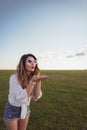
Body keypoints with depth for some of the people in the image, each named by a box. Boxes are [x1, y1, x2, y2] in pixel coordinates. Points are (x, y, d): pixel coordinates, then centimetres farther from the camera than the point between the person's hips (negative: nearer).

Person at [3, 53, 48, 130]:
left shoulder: (34, 77, -13)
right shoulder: (14, 78, -27)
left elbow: (36, 97, -19)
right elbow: (21, 98, -34)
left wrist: (38, 81, -33)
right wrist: (32, 81, -45)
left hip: (25, 109, 4)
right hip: (12, 110, -4)